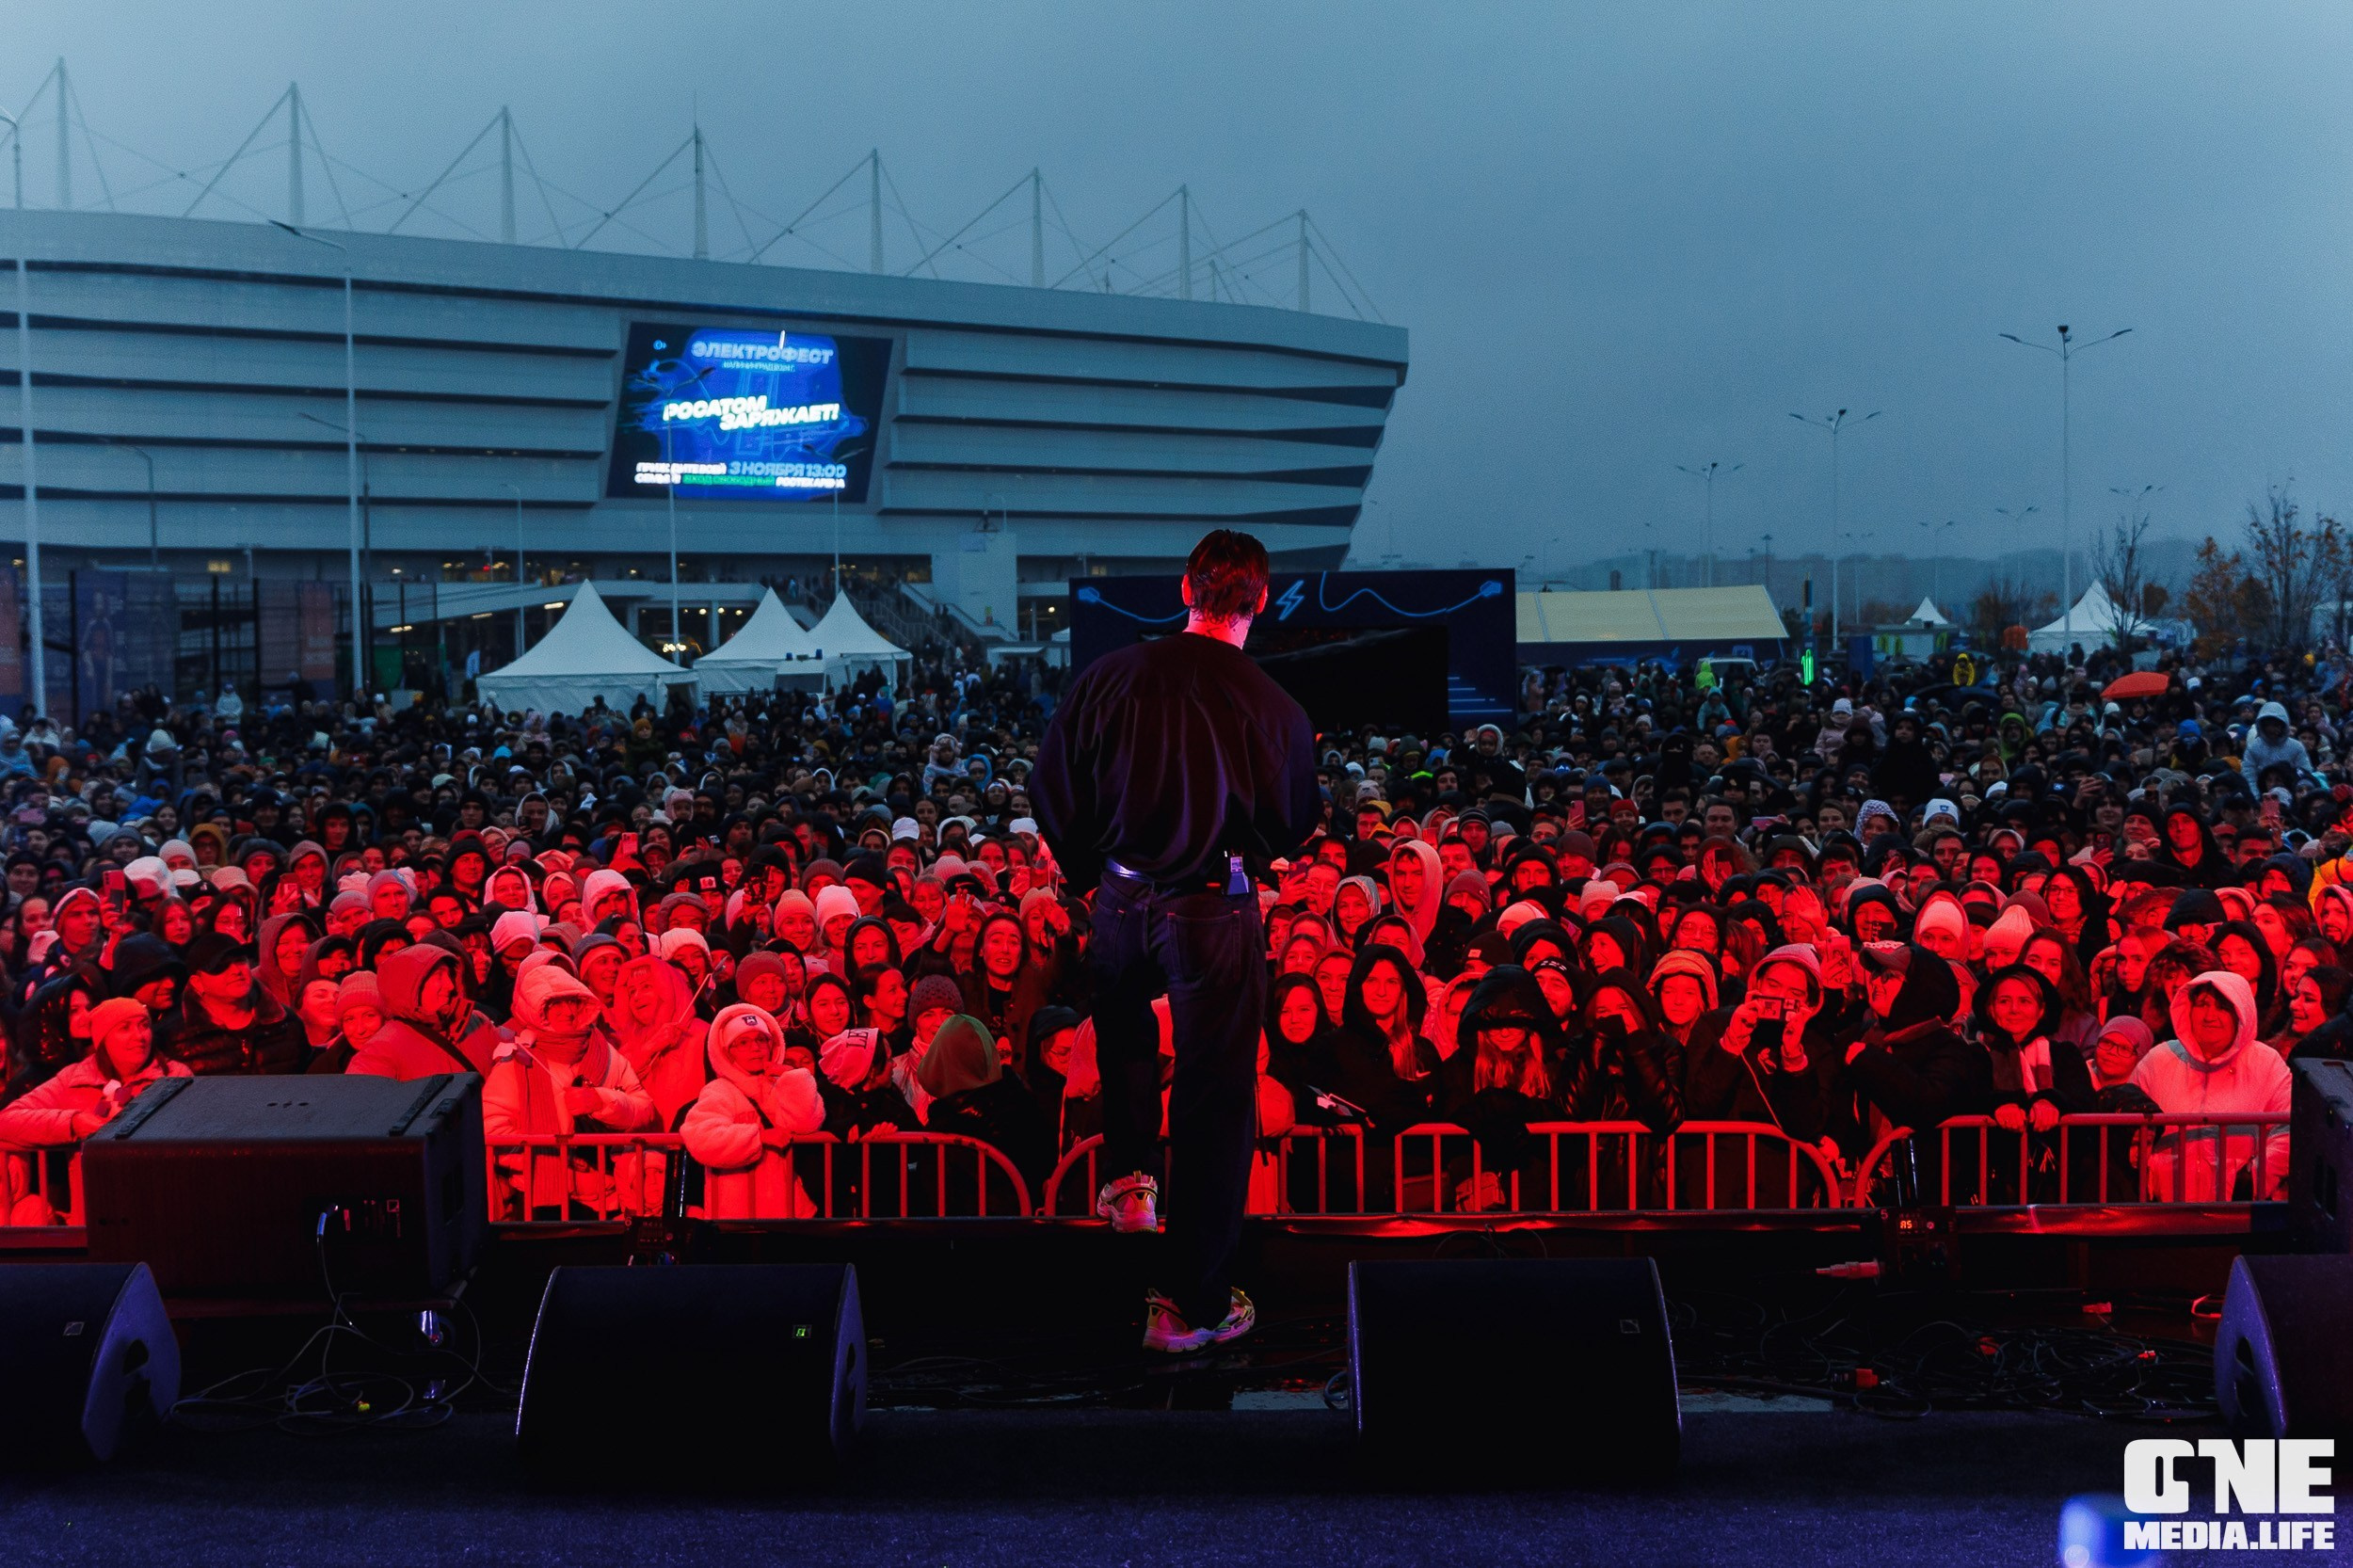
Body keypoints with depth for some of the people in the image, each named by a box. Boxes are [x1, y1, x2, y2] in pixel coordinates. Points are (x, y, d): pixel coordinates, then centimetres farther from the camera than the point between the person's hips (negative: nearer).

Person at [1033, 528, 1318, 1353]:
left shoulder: (1108, 676, -5)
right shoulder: (1275, 708, -13)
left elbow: (1051, 790, 3)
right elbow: (1291, 831, -2)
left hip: (1122, 901, 3)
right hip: (1215, 913, -3)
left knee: (1123, 1026, 36)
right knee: (1216, 1100, 6)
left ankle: (1129, 1175, 25)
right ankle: (1192, 1304, 12)